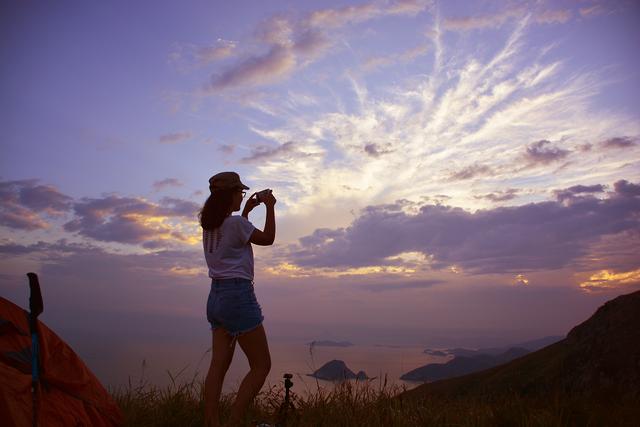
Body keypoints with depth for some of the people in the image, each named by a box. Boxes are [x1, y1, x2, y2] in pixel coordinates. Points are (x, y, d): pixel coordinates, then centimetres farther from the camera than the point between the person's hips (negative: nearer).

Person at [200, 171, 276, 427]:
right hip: (238, 295, -8)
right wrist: (270, 206, 5)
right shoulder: (236, 222, -14)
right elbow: (268, 239, -2)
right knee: (261, 365, 1)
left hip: (216, 296, 8)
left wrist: (247, 210, 29)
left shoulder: (209, 224, 10)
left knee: (219, 365, 9)